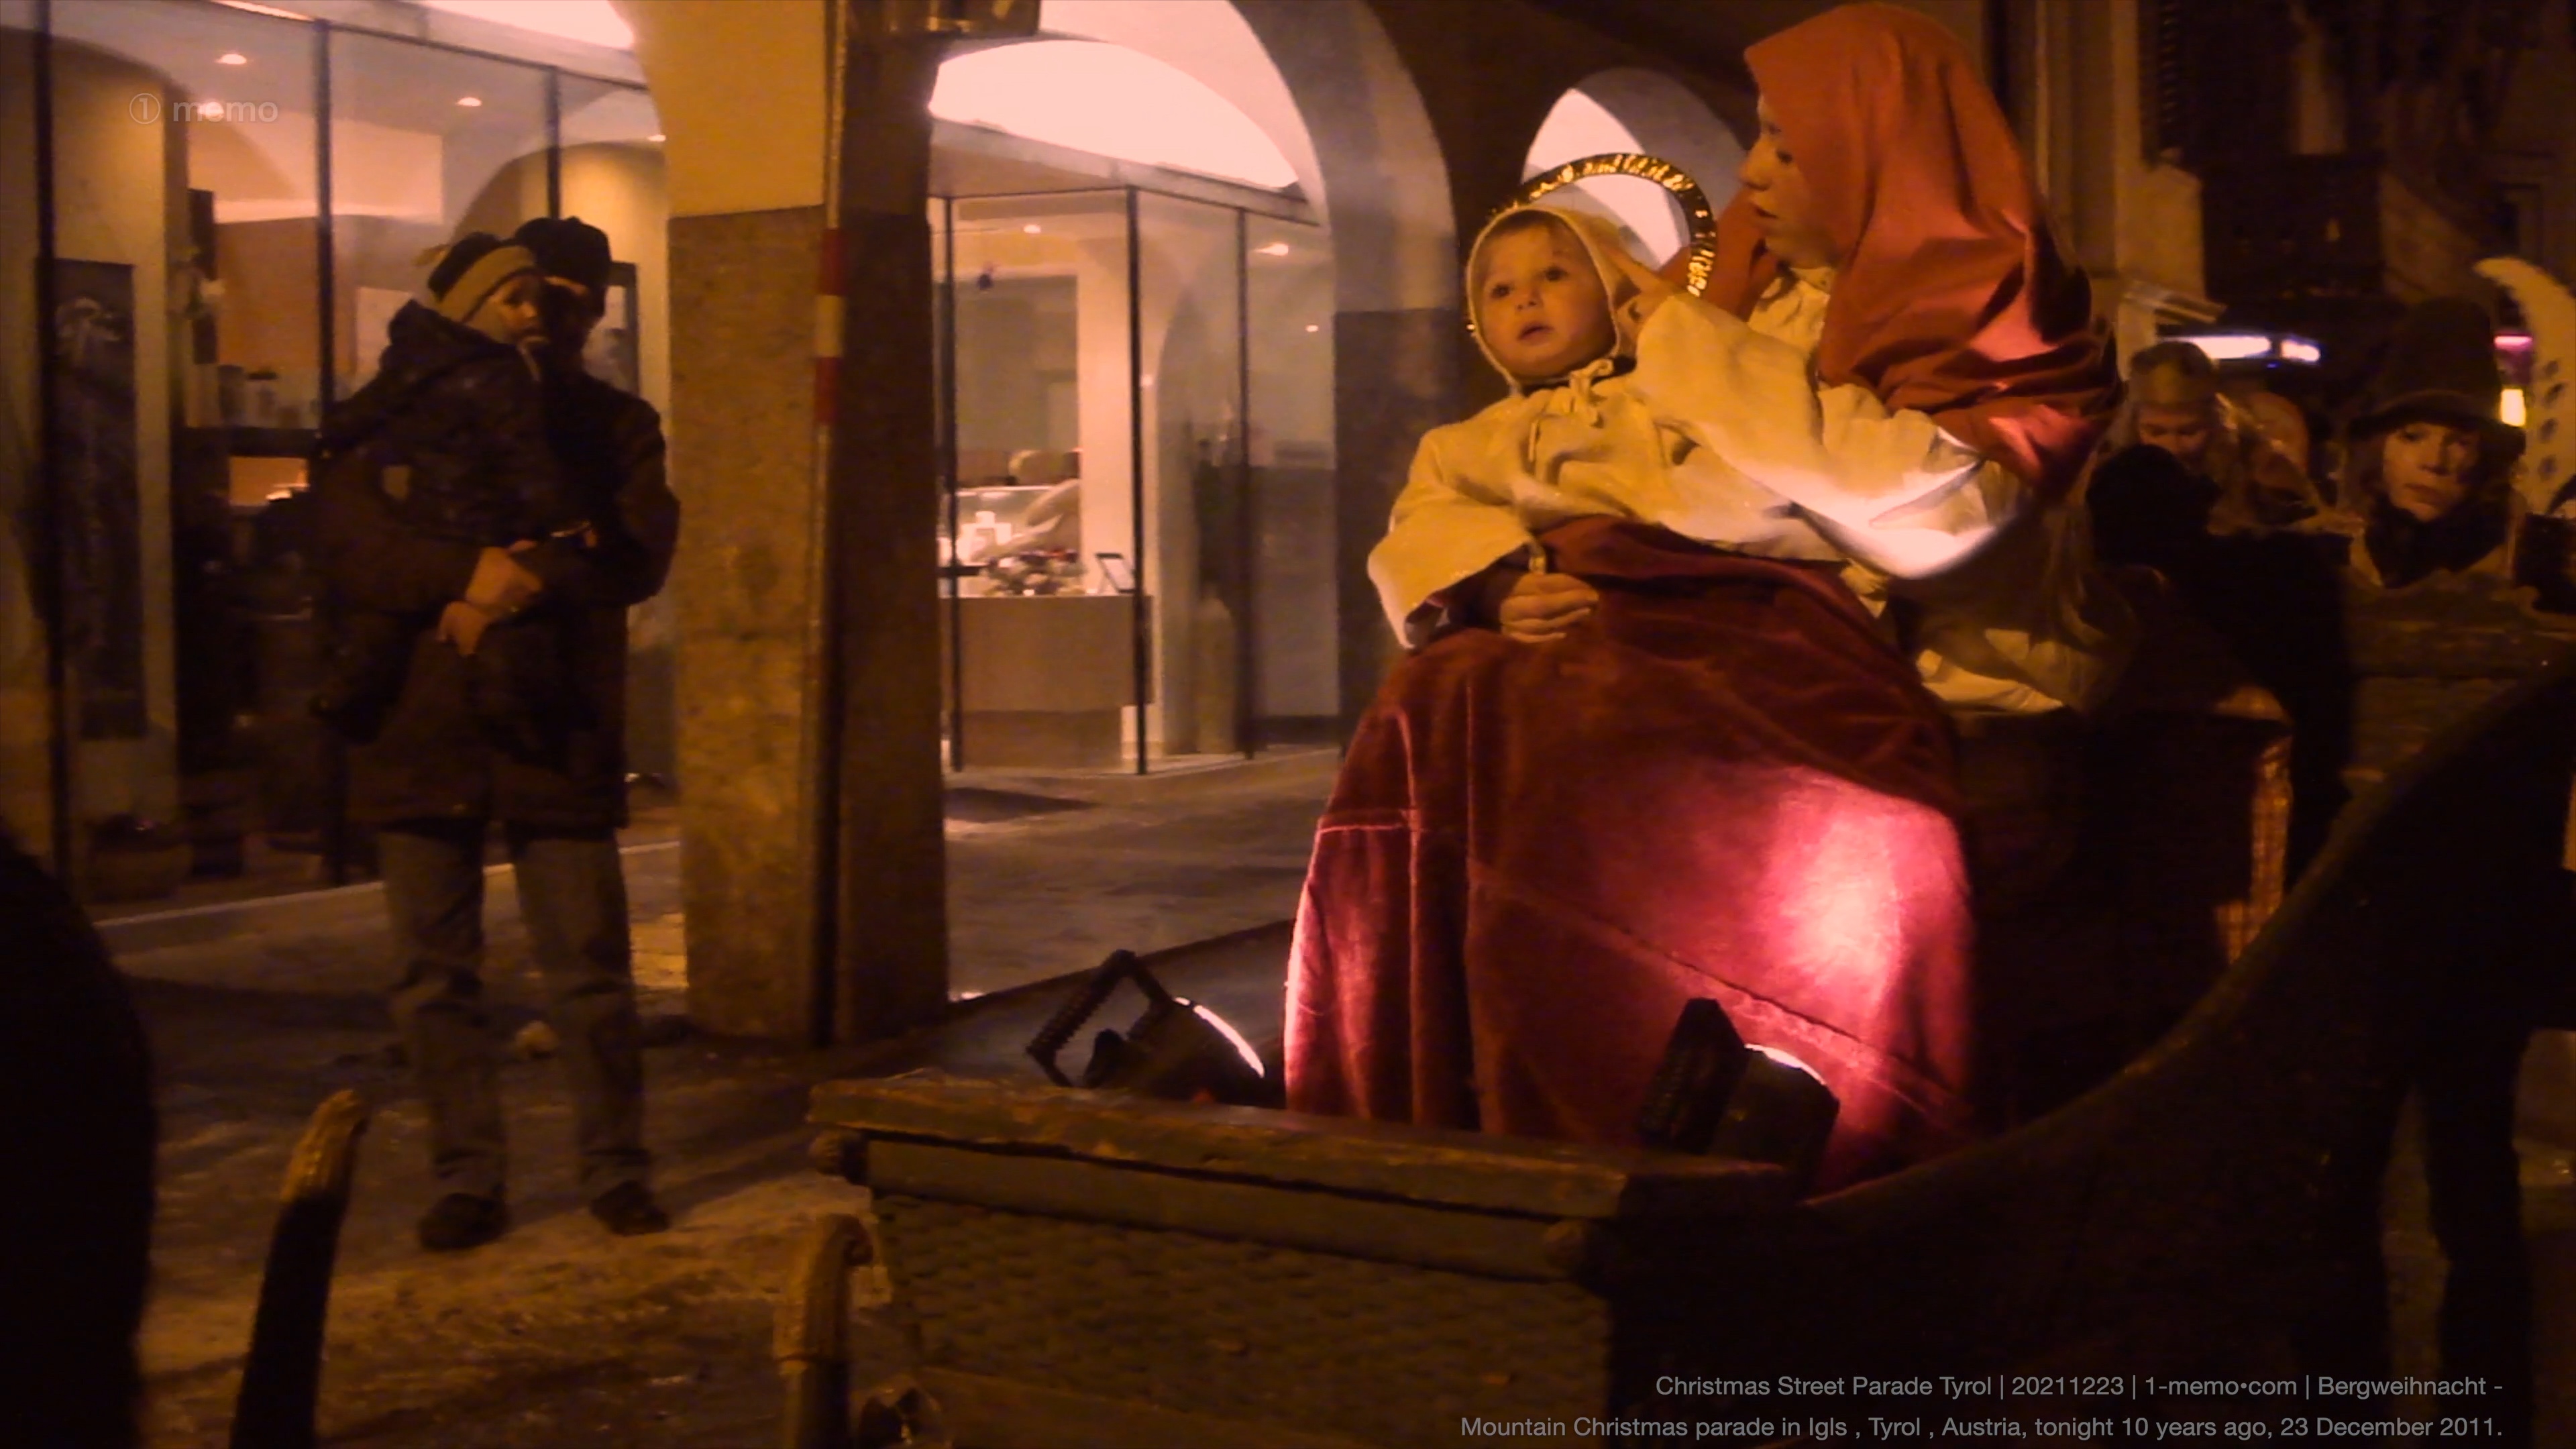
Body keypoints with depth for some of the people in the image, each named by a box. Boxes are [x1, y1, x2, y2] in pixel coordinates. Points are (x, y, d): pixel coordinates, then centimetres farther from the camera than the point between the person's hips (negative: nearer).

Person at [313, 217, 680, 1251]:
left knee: (591, 975, 0)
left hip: (558, 733, 0)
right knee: (435, 980, 5)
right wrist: (472, 573, -21)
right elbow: (345, 537, -6)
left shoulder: (617, 427, 12)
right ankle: (466, 1181, 15)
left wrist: (520, 586, -17)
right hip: (421, 730, 1)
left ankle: (617, 1173, 13)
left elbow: (637, 557, -3)